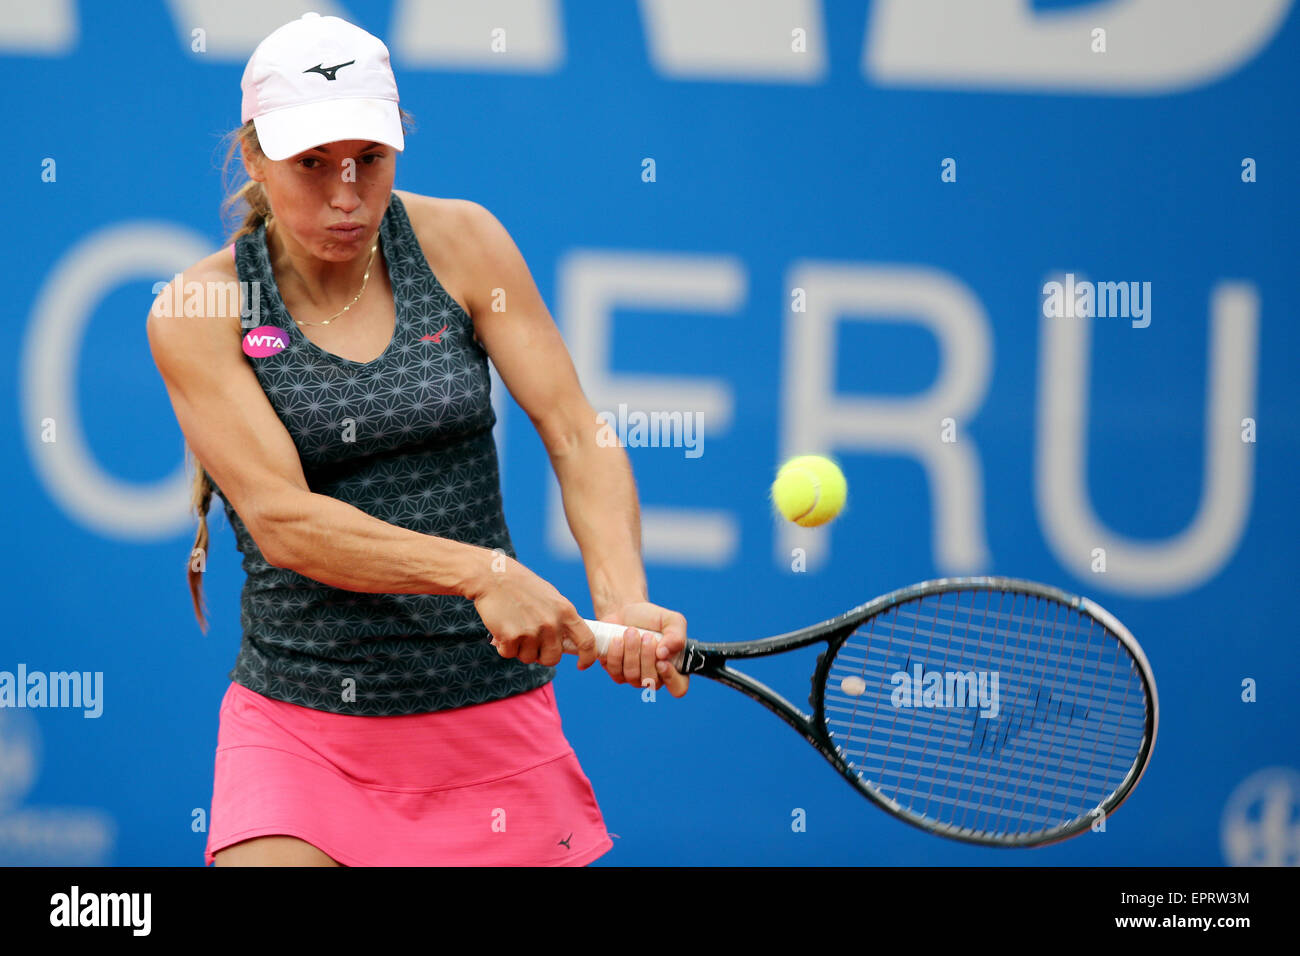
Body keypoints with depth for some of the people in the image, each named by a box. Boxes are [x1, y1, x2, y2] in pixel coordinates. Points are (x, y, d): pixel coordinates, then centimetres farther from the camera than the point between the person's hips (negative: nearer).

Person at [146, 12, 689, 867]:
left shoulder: (460, 243, 1)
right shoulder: (197, 311, -6)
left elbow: (575, 433, -4)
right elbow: (282, 520, -17)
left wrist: (623, 602, -23)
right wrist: (482, 572, -30)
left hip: (493, 713, 2)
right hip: (300, 724, -2)